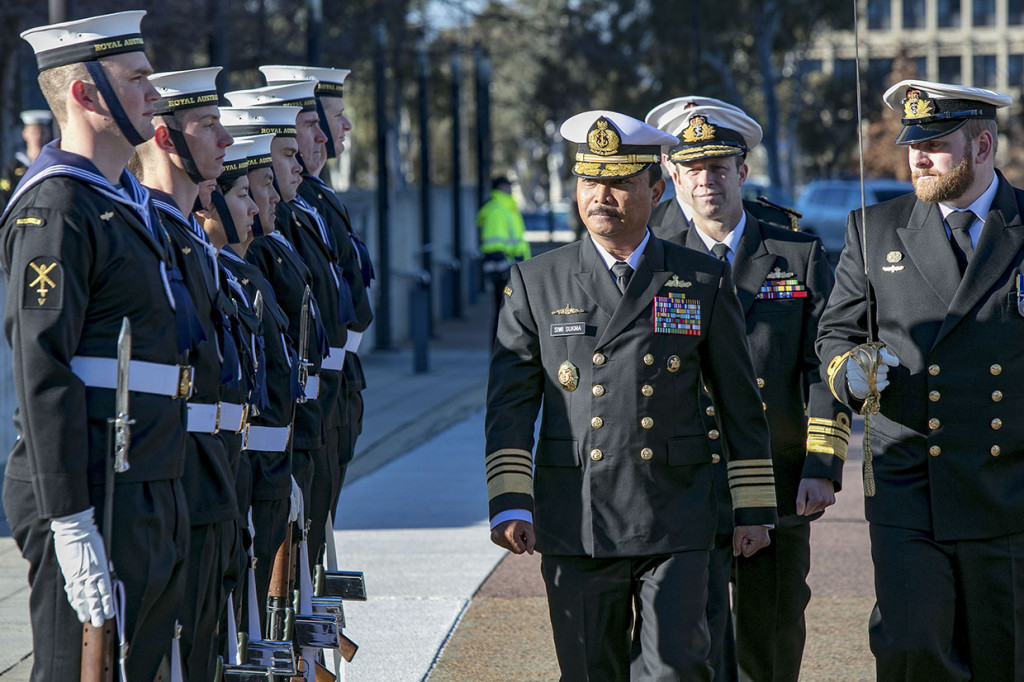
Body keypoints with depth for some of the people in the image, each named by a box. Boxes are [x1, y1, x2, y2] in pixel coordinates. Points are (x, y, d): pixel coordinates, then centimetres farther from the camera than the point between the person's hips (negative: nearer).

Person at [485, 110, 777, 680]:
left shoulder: (703, 282, 6)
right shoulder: (536, 284, 7)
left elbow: (742, 404, 9)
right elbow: (510, 404, 4)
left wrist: (754, 509, 7)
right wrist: (509, 503, -6)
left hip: (675, 524, -1)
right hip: (575, 526, 1)